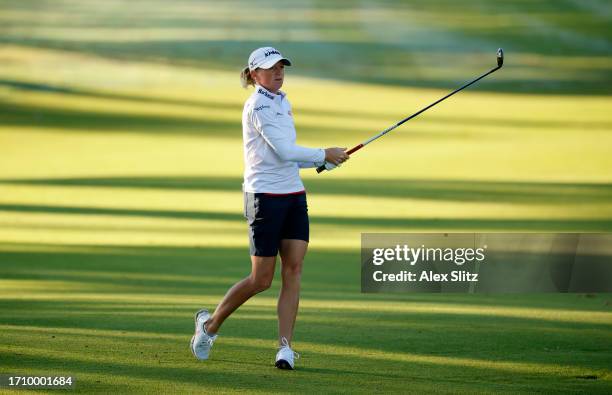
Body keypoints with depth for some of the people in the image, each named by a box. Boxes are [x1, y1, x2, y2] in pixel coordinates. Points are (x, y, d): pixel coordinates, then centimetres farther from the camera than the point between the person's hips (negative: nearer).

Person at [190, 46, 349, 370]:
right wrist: (324, 154, -10)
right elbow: (284, 152, -20)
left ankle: (285, 348, -4)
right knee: (261, 279, -2)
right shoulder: (258, 105, -12)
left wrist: (323, 161, 7)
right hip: (265, 195, -8)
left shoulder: (281, 103, 15)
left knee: (293, 270, -4)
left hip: (293, 194, 8)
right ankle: (210, 323, 20)